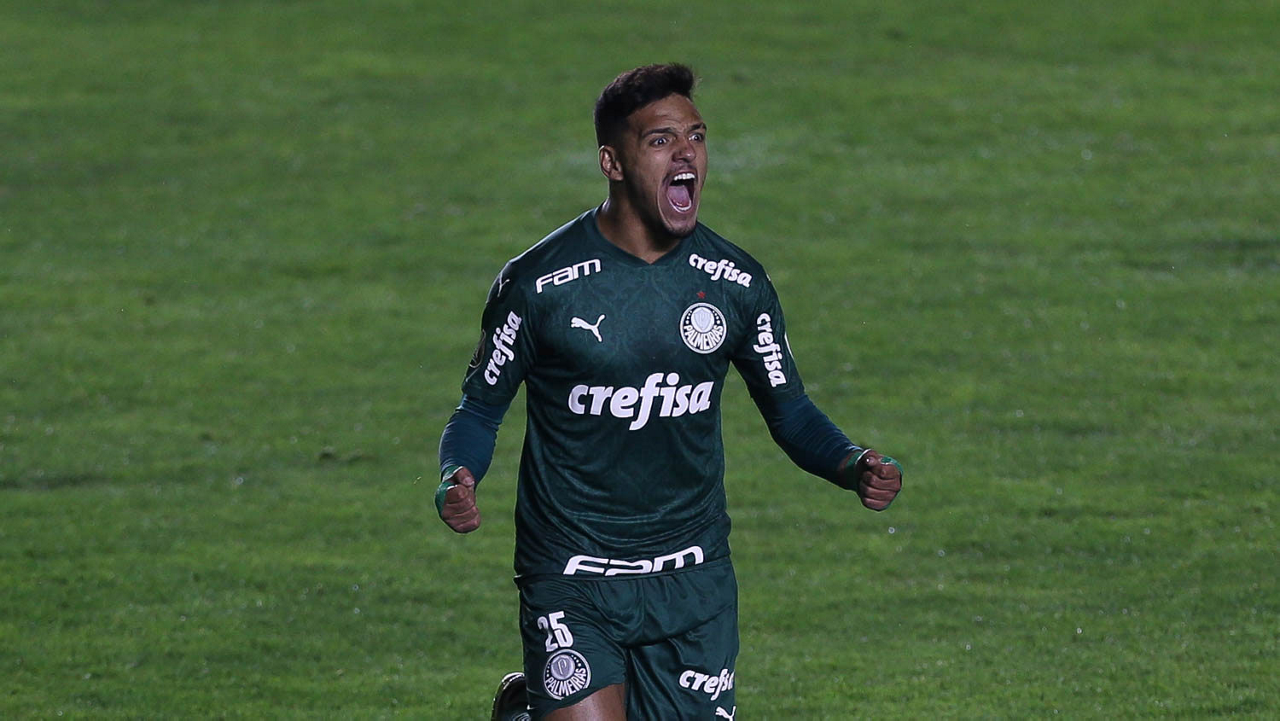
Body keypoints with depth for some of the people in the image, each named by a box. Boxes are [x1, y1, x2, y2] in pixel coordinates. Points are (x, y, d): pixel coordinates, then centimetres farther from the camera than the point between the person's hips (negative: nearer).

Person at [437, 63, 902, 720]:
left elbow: (789, 411, 10)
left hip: (692, 580, 3)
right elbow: (481, 406, 1)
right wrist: (456, 482, -20)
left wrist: (853, 468, -10)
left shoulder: (736, 283, -1)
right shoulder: (538, 283, -10)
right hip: (571, 581, -3)